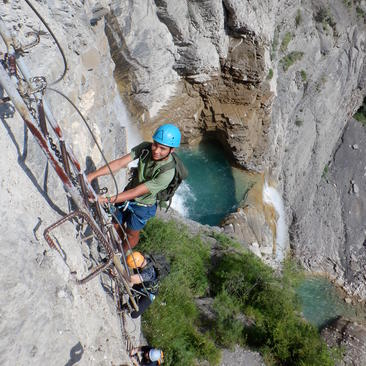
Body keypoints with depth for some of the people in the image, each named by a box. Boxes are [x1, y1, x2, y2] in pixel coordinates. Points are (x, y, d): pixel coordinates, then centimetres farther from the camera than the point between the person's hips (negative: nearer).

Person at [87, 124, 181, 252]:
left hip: (142, 205, -4)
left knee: (132, 233, 20)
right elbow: (120, 162, -26)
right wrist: (93, 175, -36)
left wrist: (106, 200, -38)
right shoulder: (146, 148, -22)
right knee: (116, 225, 25)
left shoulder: (167, 172, -36)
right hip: (127, 195, 5)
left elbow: (137, 192, -35)